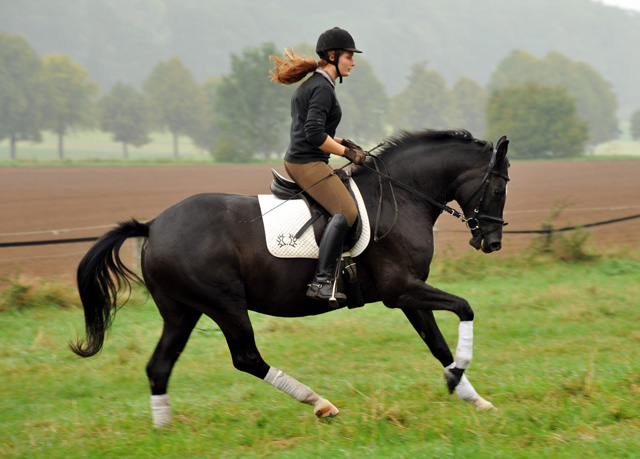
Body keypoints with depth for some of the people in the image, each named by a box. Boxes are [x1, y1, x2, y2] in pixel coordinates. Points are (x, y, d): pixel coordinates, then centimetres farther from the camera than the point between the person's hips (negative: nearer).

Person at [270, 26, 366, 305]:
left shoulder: (311, 84, 17)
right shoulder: (322, 88, -15)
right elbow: (314, 134, -23)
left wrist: (341, 142, 16)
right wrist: (346, 153, -14)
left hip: (295, 162, 11)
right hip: (308, 164, -11)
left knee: (347, 191, 27)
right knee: (346, 212, -21)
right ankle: (322, 282, -30)